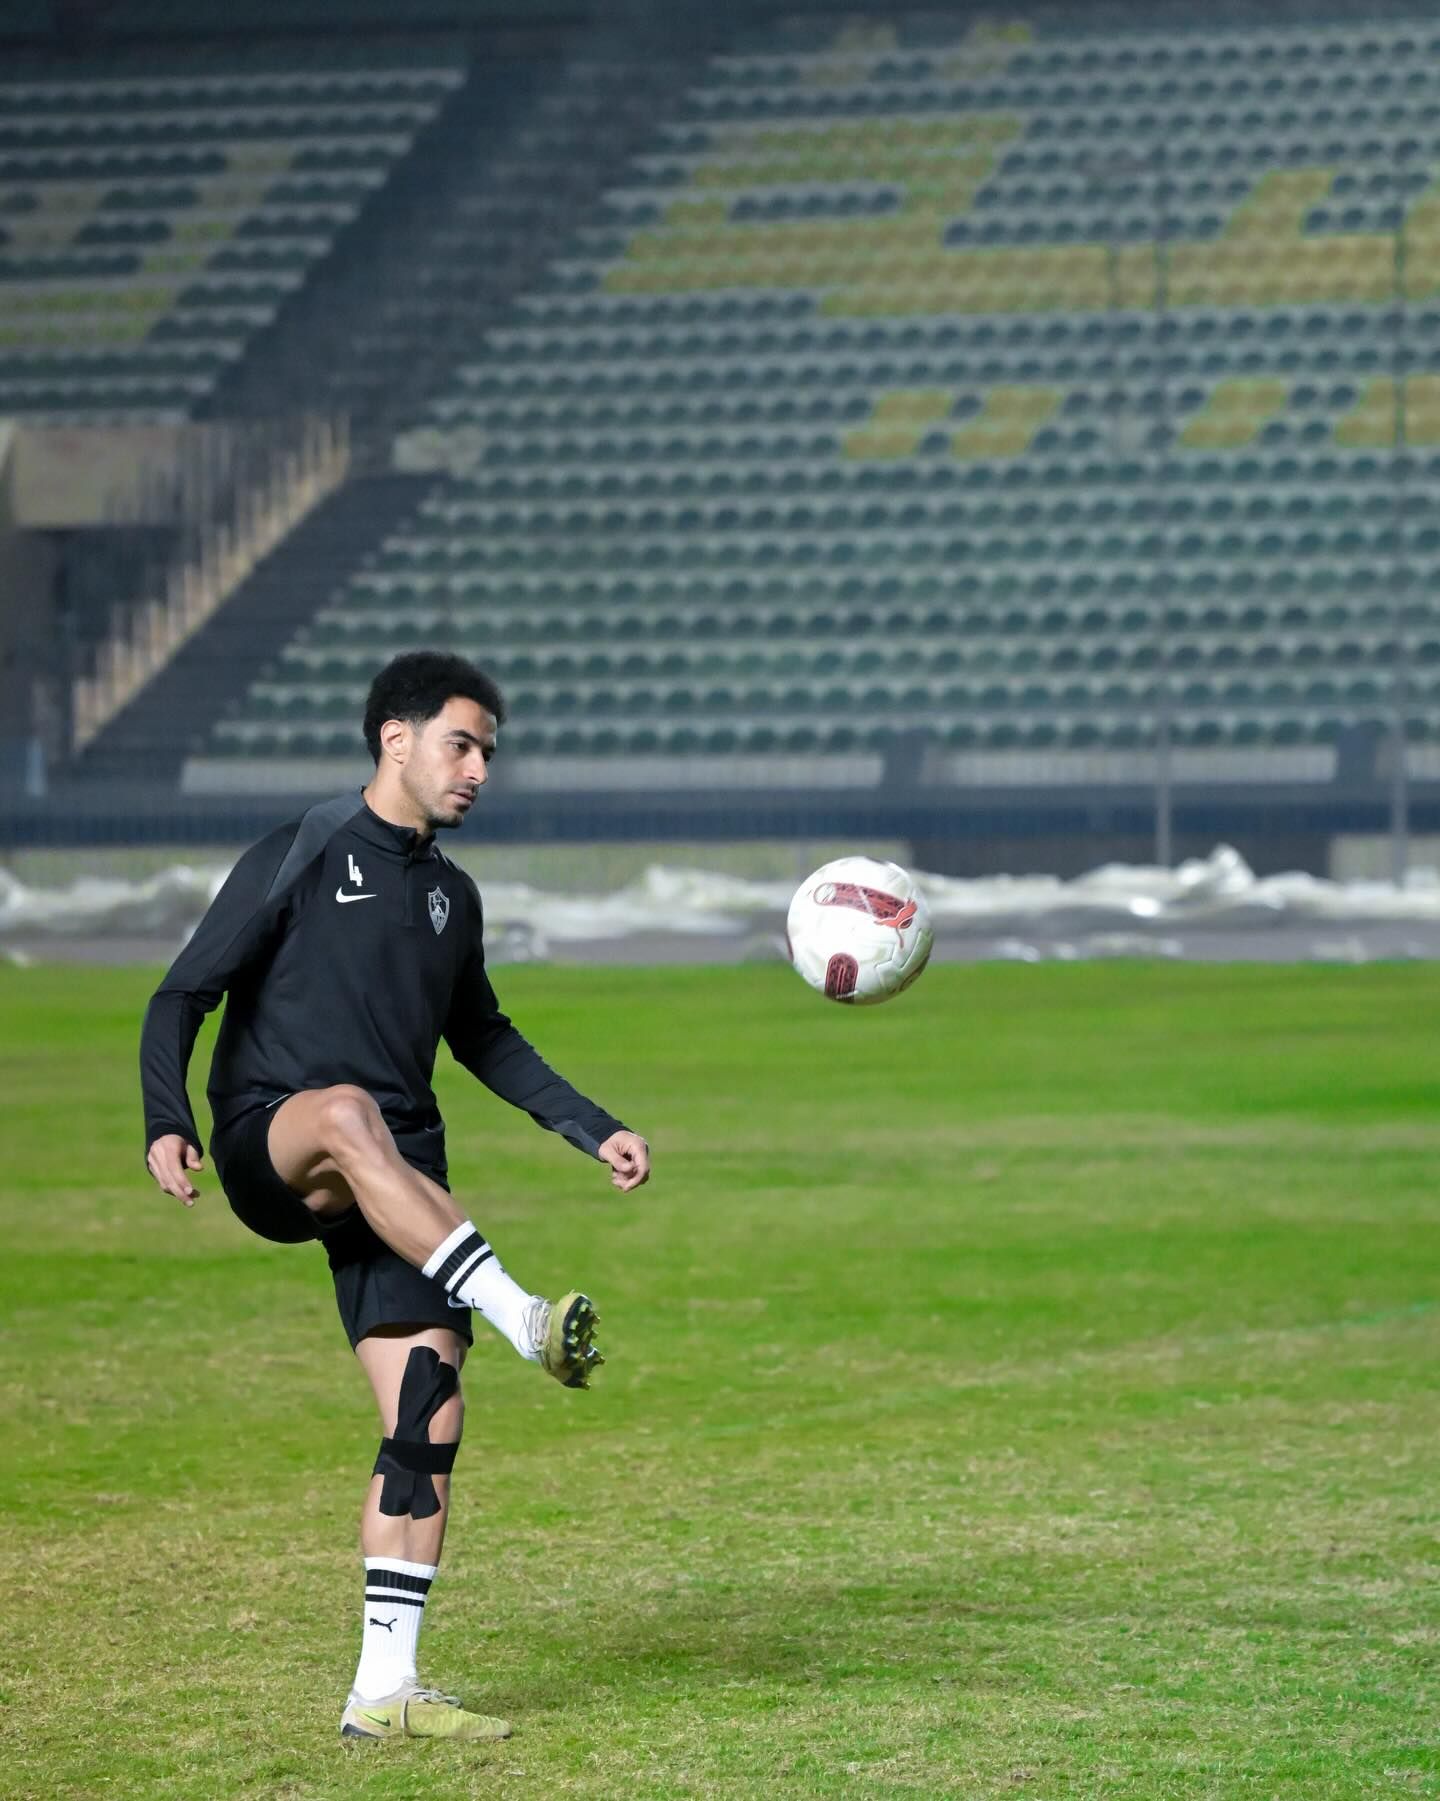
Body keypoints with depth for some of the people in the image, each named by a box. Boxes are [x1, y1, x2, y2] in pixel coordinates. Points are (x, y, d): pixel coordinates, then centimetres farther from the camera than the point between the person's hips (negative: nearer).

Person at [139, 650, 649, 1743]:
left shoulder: (451, 894, 19)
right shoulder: (299, 859, 1)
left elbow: (483, 1039, 34)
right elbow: (183, 996, -2)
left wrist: (594, 1132, 26)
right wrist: (167, 1125, -19)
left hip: (398, 1186, 6)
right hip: (265, 1150, -6)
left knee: (429, 1417, -7)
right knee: (348, 1112, -41)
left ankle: (384, 1691, -3)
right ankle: (520, 1315, -50)